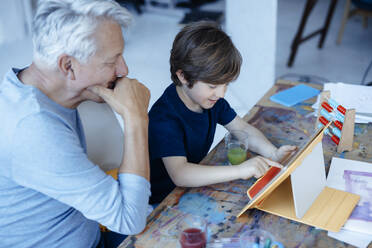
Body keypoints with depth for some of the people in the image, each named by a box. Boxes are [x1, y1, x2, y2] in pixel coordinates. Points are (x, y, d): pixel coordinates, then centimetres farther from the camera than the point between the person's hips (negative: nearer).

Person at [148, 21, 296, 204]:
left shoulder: (211, 98, -3)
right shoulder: (164, 118, -29)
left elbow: (243, 129, 2)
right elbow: (179, 174, -39)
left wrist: (274, 154, -17)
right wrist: (239, 170, -46)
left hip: (196, 180, 7)